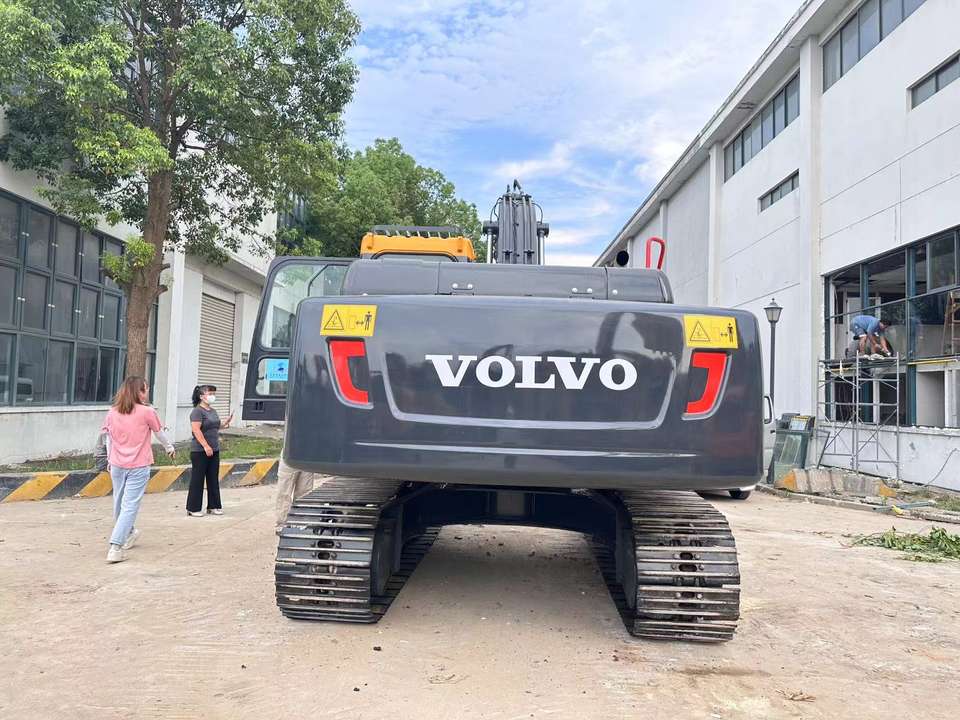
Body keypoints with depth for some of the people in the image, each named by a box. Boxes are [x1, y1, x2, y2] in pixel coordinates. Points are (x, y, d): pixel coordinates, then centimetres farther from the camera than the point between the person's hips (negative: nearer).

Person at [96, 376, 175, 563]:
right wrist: (169, 447, 22)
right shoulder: (147, 412, -11)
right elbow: (159, 433, 4)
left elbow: (108, 437, 10)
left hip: (117, 465, 5)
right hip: (138, 467, -5)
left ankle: (128, 532, 42)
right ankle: (115, 548, -10)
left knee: (119, 503, 20)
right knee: (130, 506, -4)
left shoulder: (112, 413, 1)